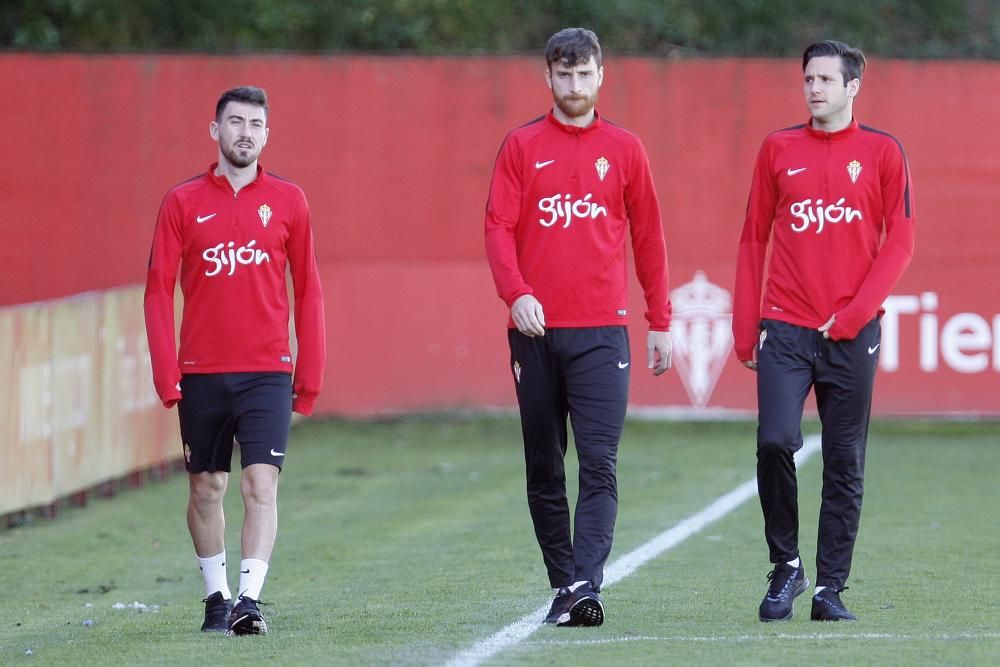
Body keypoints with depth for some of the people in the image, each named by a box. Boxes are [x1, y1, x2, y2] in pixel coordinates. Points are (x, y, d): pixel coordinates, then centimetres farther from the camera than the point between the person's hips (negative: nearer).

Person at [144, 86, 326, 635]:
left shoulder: (287, 201, 5)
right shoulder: (182, 203, 3)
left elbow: (307, 290, 8)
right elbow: (159, 289, 2)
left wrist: (310, 372, 3)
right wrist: (165, 372, -6)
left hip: (267, 371, -1)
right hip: (201, 373, 1)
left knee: (261, 484, -13)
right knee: (206, 488, 9)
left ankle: (249, 601, -18)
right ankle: (215, 598, 23)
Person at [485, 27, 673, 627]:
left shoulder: (624, 149, 8)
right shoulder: (522, 146, 7)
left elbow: (648, 237, 12)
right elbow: (499, 227, -1)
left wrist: (660, 321, 9)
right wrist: (516, 293, -17)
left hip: (602, 332, -1)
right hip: (536, 330, 1)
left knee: (599, 465, -12)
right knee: (544, 470, 6)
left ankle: (587, 586, -19)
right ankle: (563, 586, 14)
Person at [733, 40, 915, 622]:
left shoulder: (883, 152, 3)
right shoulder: (779, 149, 8)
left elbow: (899, 243, 0)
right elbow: (754, 240, 11)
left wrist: (853, 315, -10)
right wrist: (746, 328, 5)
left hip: (853, 334, -1)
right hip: (784, 328, 1)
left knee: (845, 463, 1)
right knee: (775, 442, -14)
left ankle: (831, 587, 8)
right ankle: (786, 567, 3)